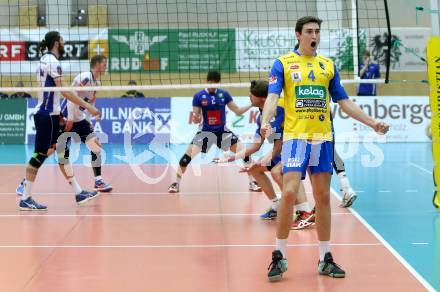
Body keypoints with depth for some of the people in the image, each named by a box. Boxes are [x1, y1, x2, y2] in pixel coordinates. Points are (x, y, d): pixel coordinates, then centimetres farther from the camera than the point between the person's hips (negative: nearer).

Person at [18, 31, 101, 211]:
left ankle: (78, 193, 16)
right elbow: (64, 91, -23)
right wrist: (88, 107, -23)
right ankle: (25, 199, -2)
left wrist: (59, 112, 22)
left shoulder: (45, 60, 13)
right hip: (47, 115, -10)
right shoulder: (52, 62, -16)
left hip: (49, 114, 10)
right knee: (40, 155, -6)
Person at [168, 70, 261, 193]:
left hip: (223, 131, 2)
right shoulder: (198, 96, -8)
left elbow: (238, 111, 4)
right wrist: (195, 118, -29)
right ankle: (176, 183, 5)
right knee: (187, 157, -14)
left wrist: (251, 104, -9)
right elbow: (196, 119, -6)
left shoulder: (224, 94, -1)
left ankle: (252, 183, 6)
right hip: (205, 132, -2)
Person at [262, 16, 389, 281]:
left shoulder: (329, 66, 14)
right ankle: (280, 257, -2)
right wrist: (265, 122, -26)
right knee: (289, 193, -13)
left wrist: (373, 123, 9)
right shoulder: (283, 63, 4)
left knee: (323, 197, 6)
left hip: (323, 138, 4)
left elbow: (344, 102, 17)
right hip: (295, 137, -4)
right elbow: (273, 96, -7)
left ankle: (325, 259, 13)